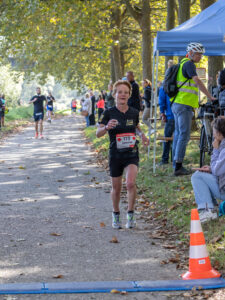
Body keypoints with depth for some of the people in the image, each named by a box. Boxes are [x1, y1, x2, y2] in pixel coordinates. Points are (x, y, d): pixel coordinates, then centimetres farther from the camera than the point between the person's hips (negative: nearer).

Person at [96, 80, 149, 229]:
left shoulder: (134, 112, 2)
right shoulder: (109, 113, -6)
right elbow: (98, 133, -13)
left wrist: (142, 135, 1)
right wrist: (106, 127, -34)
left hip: (132, 154, 0)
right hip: (115, 155, 0)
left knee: (131, 183, -21)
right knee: (116, 188, 10)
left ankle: (131, 214, -2)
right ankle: (116, 215, 34)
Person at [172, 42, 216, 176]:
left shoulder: (183, 64, 21)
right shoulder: (189, 64, -11)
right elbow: (198, 81, -22)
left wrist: (196, 101, 27)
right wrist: (210, 97, -22)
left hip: (177, 104, 10)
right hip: (184, 105, -10)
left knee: (178, 134, 11)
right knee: (184, 135, -10)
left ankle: (177, 165, 15)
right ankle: (178, 167, -12)